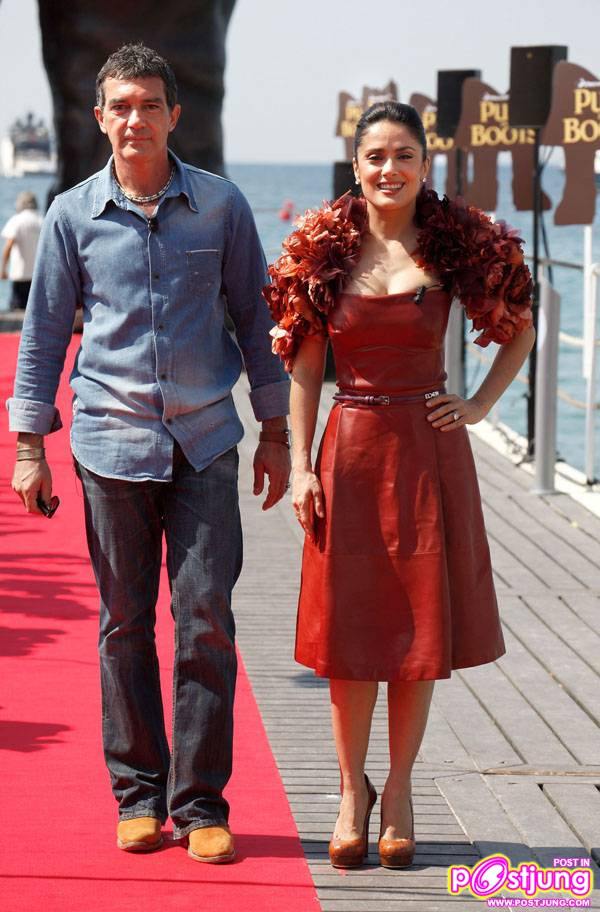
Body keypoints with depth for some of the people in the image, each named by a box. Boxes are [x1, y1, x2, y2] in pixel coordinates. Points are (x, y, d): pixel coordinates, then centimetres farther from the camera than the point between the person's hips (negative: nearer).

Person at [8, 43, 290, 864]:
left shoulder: (221, 206, 3)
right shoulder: (73, 215, 3)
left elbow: (255, 317, 10)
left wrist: (274, 432, 8)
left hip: (206, 442, 0)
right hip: (112, 443, 0)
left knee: (206, 618, -4)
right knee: (125, 625, 5)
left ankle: (201, 801, 4)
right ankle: (139, 795, 16)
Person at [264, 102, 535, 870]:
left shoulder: (455, 244, -1)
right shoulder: (323, 249, 1)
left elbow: (519, 328, 12)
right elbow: (303, 366, 3)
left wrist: (481, 404, 1)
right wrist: (300, 465, -3)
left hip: (430, 449, 0)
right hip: (352, 446, 0)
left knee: (423, 619, 4)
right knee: (349, 622, 3)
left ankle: (398, 790, 17)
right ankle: (352, 789, 16)